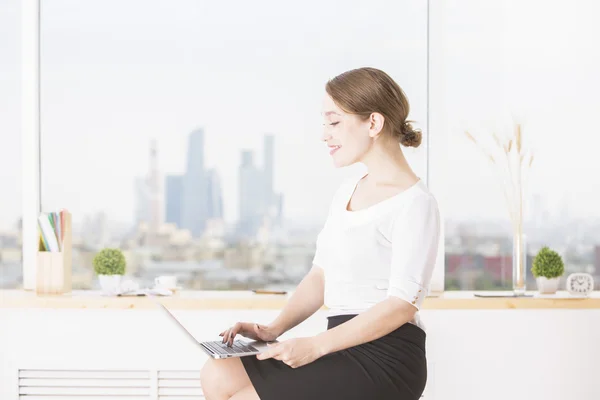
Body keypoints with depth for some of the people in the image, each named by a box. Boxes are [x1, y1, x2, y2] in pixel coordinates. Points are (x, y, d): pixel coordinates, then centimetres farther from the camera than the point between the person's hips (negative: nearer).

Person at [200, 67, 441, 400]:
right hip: (344, 347, 8)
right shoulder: (348, 191, 16)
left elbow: (402, 304, -18)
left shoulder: (415, 202, -11)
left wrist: (316, 346, -21)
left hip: (385, 359, -8)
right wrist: (274, 329, 0)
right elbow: (321, 276, 16)